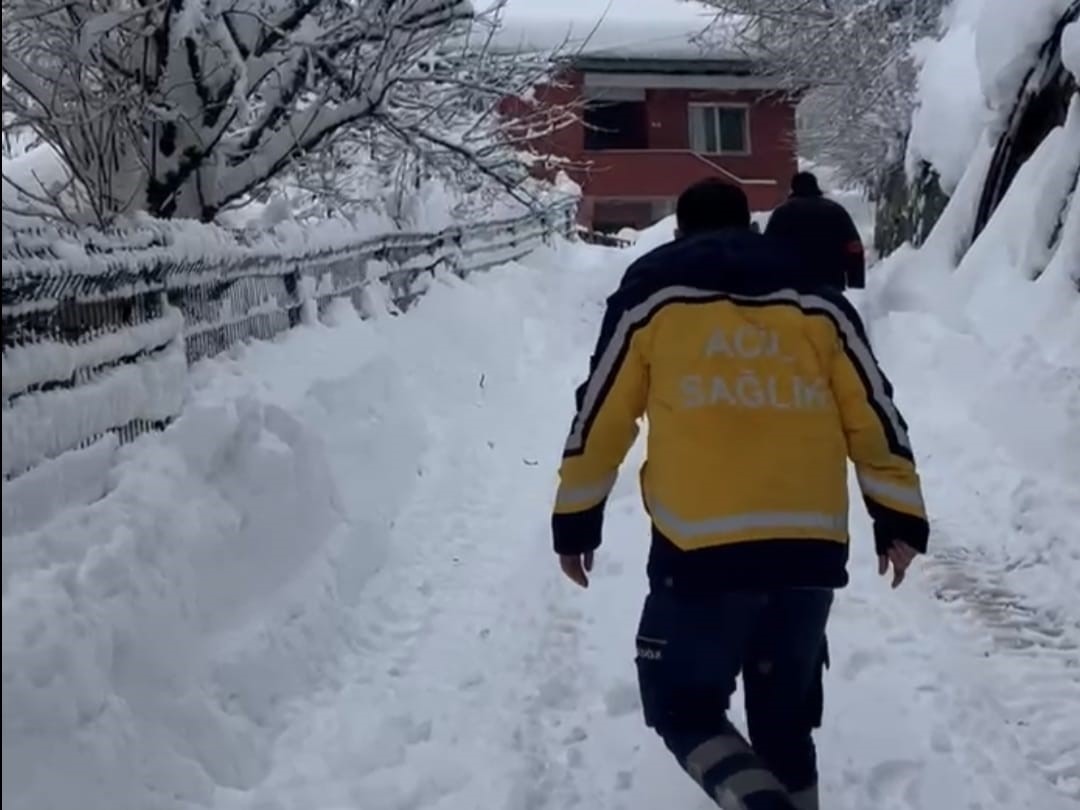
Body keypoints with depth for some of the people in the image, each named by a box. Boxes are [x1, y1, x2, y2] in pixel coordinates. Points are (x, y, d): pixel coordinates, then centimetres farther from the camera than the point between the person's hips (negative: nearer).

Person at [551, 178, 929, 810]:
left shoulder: (650, 296, 8)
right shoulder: (816, 300, 14)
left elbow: (601, 416, 8)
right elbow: (874, 414, 12)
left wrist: (577, 519, 16)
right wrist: (900, 518, 19)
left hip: (701, 547, -3)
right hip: (812, 547, 4)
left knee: (682, 706, 11)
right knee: (786, 722, 19)